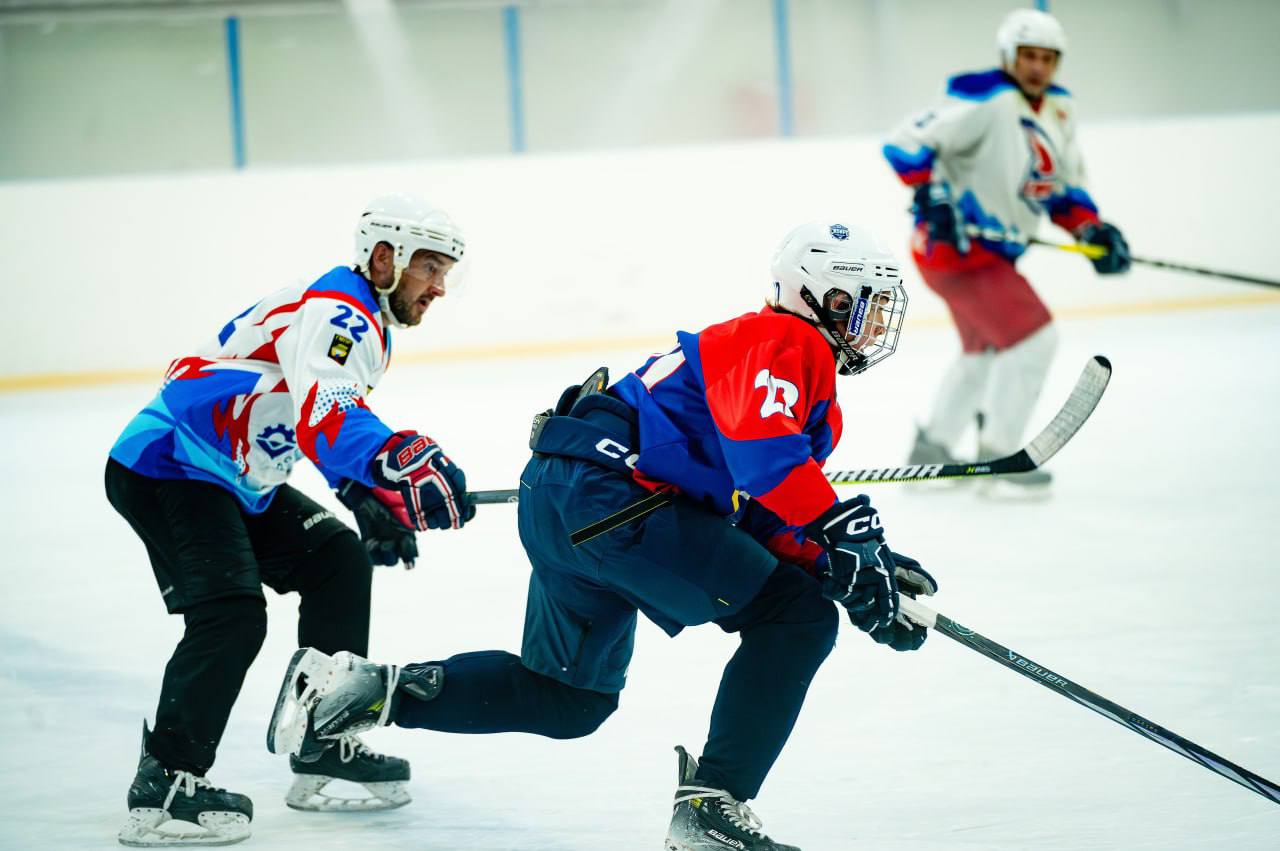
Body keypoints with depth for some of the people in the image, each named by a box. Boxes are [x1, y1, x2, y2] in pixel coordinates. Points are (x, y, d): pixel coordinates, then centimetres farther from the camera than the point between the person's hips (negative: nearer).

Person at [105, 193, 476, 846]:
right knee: (232, 612, -24)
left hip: (235, 478, 11)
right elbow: (323, 414, -38)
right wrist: (400, 462, -53)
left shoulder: (366, 325, 16)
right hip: (166, 467, -11)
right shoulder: (336, 314, -19)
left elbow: (336, 424, 28)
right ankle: (164, 788, -20)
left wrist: (372, 502, 14)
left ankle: (327, 750, 17)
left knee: (340, 564, 13)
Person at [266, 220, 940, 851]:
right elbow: (765, 456, -26)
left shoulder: (811, 377, 24)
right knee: (796, 614, -11)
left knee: (570, 700, 23)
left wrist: (854, 568, 7)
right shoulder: (784, 343, -8)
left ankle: (364, 689, 18)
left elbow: (767, 519, 19)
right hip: (606, 495, -11)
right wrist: (844, 529, -28)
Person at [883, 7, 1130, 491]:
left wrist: (1091, 229, -1)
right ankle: (996, 457, -6)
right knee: (1033, 338, -15)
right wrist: (933, 198, -31)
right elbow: (906, 145, -23)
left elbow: (1064, 186, 14)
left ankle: (931, 449, 41)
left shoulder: (1058, 110, 7)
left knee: (986, 351, 26)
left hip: (994, 251, 10)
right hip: (956, 246, -10)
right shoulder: (986, 101, -20)